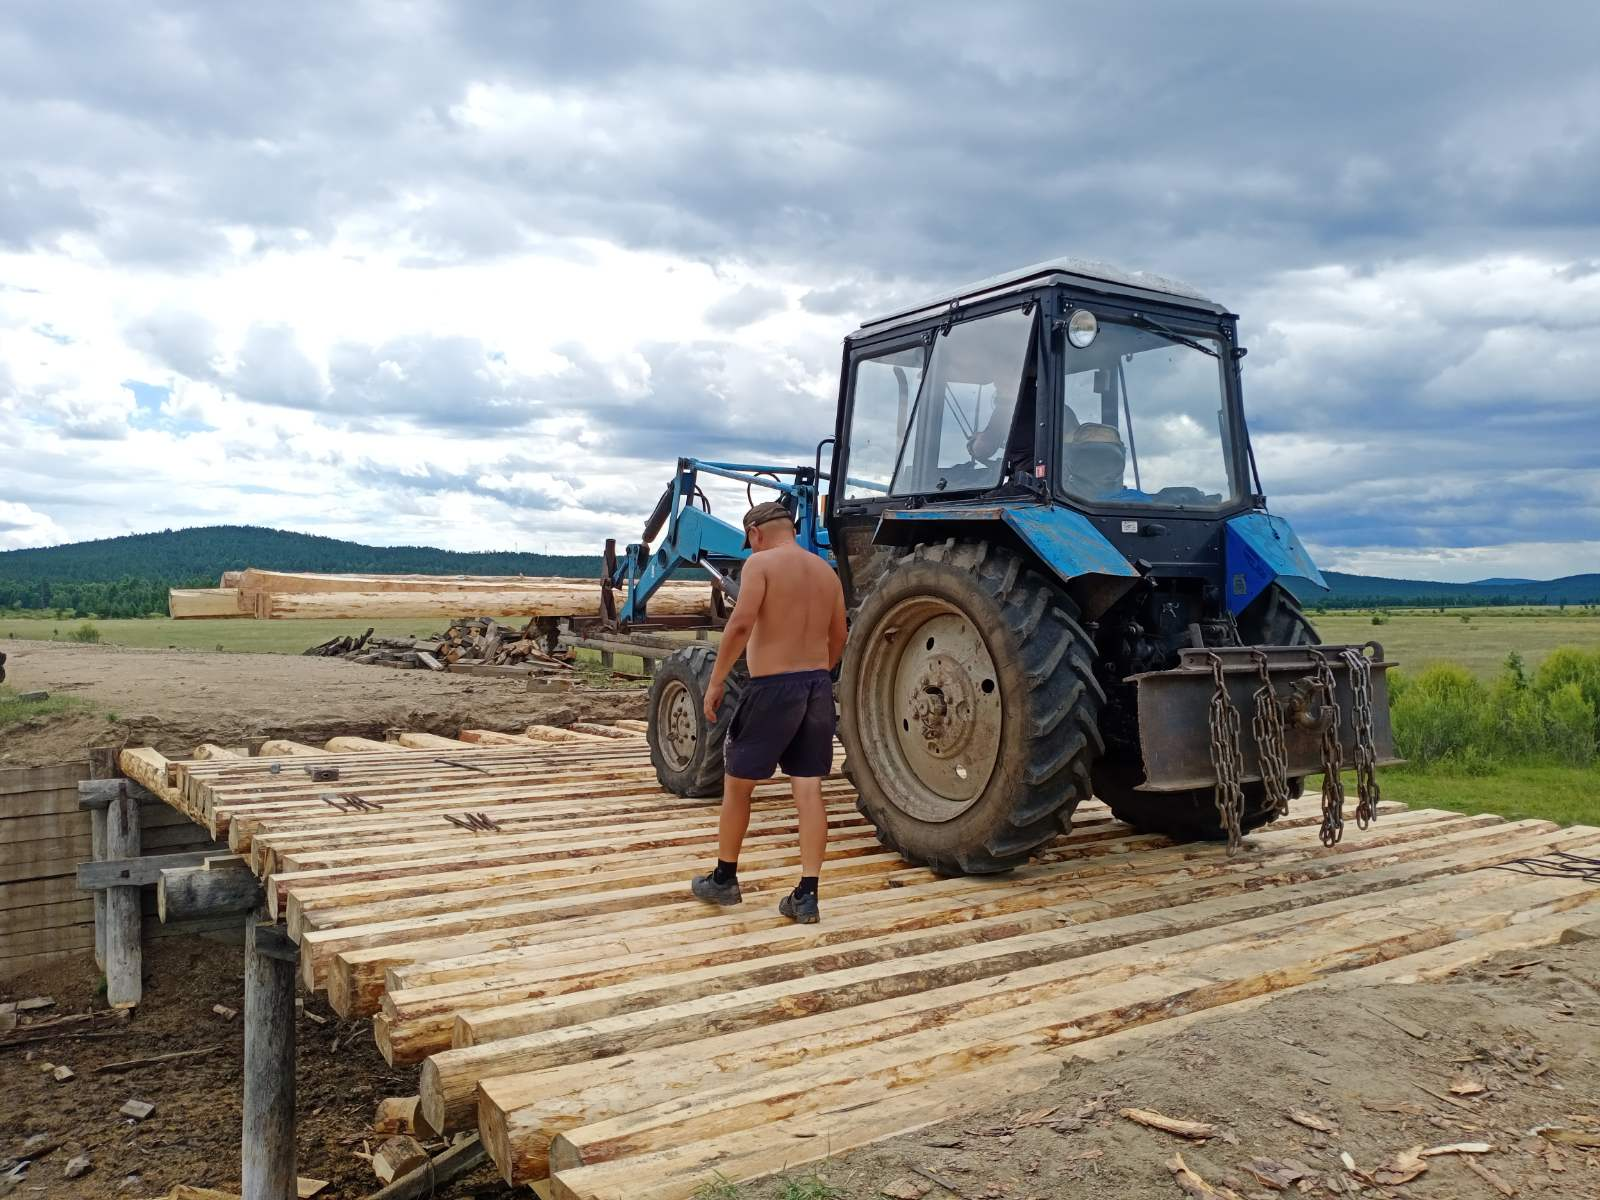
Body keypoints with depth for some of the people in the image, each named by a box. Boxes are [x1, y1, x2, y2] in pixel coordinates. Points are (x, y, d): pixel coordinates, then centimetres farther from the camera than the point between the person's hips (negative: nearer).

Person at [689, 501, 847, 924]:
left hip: (772, 686, -5)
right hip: (818, 686, 6)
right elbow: (838, 639, 17)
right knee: (809, 790, 5)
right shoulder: (826, 570, 12)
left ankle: (723, 879, 24)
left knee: (737, 783, 12)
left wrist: (716, 681, -14)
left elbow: (741, 623, -21)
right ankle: (806, 895, 4)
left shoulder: (761, 563, -7)